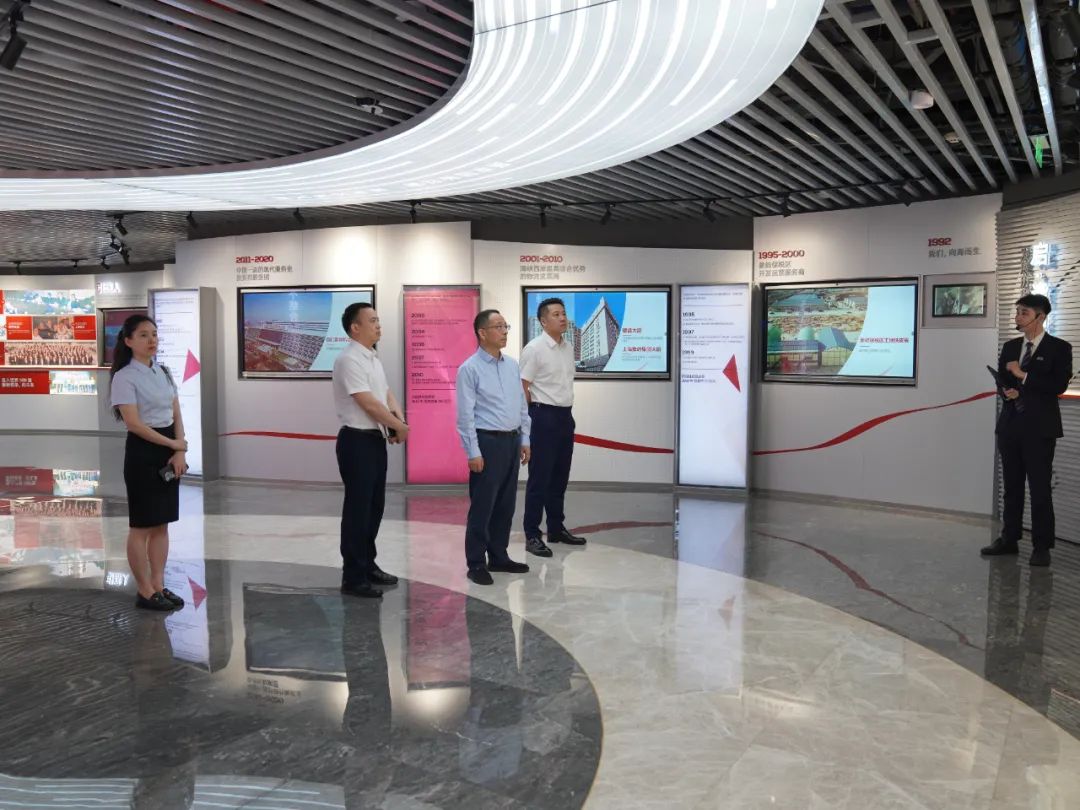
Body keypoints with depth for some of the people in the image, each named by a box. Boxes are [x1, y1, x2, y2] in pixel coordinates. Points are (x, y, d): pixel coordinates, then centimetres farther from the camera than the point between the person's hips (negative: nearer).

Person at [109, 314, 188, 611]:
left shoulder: (163, 373, 11)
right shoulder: (125, 377, -11)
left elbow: (176, 414, 7)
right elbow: (133, 423, -17)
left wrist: (180, 451, -6)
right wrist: (174, 444, -15)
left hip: (169, 451, 7)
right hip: (143, 452, -7)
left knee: (162, 524, 11)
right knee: (142, 526, 1)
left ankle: (159, 586, 19)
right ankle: (145, 592, 10)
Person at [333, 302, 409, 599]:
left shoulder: (373, 358, 14)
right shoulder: (349, 360, -16)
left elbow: (386, 393, 15)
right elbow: (369, 404, -20)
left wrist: (399, 416, -6)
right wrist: (401, 427, -10)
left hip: (376, 439, 9)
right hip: (357, 441, -9)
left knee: (374, 506, 16)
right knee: (358, 508, -3)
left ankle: (367, 564, 28)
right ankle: (353, 577, 5)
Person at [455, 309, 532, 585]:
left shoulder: (512, 365, 10)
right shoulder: (469, 369, -10)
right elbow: (465, 415, -12)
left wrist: (524, 439, 12)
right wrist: (473, 452, -16)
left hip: (511, 441, 7)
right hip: (487, 442, -7)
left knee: (506, 504, 13)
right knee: (482, 506, -1)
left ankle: (498, 557, 25)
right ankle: (476, 563, 10)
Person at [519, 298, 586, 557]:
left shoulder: (569, 346, 10)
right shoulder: (534, 348, -12)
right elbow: (523, 387, -11)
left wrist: (567, 412, 17)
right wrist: (531, 420, -10)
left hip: (565, 416, 7)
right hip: (544, 416, -7)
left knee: (560, 477, 14)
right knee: (539, 478, -3)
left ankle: (556, 528, 26)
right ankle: (532, 536, 4)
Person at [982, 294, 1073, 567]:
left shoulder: (1059, 348, -3)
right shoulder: (1010, 347, 13)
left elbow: (1059, 385, -13)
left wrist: (1023, 376, -13)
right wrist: (1007, 391, -7)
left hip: (1039, 427, -5)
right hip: (1010, 424, 5)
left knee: (1040, 488, -3)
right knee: (1012, 486, 11)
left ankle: (1042, 547, 4)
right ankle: (1009, 539, 18)